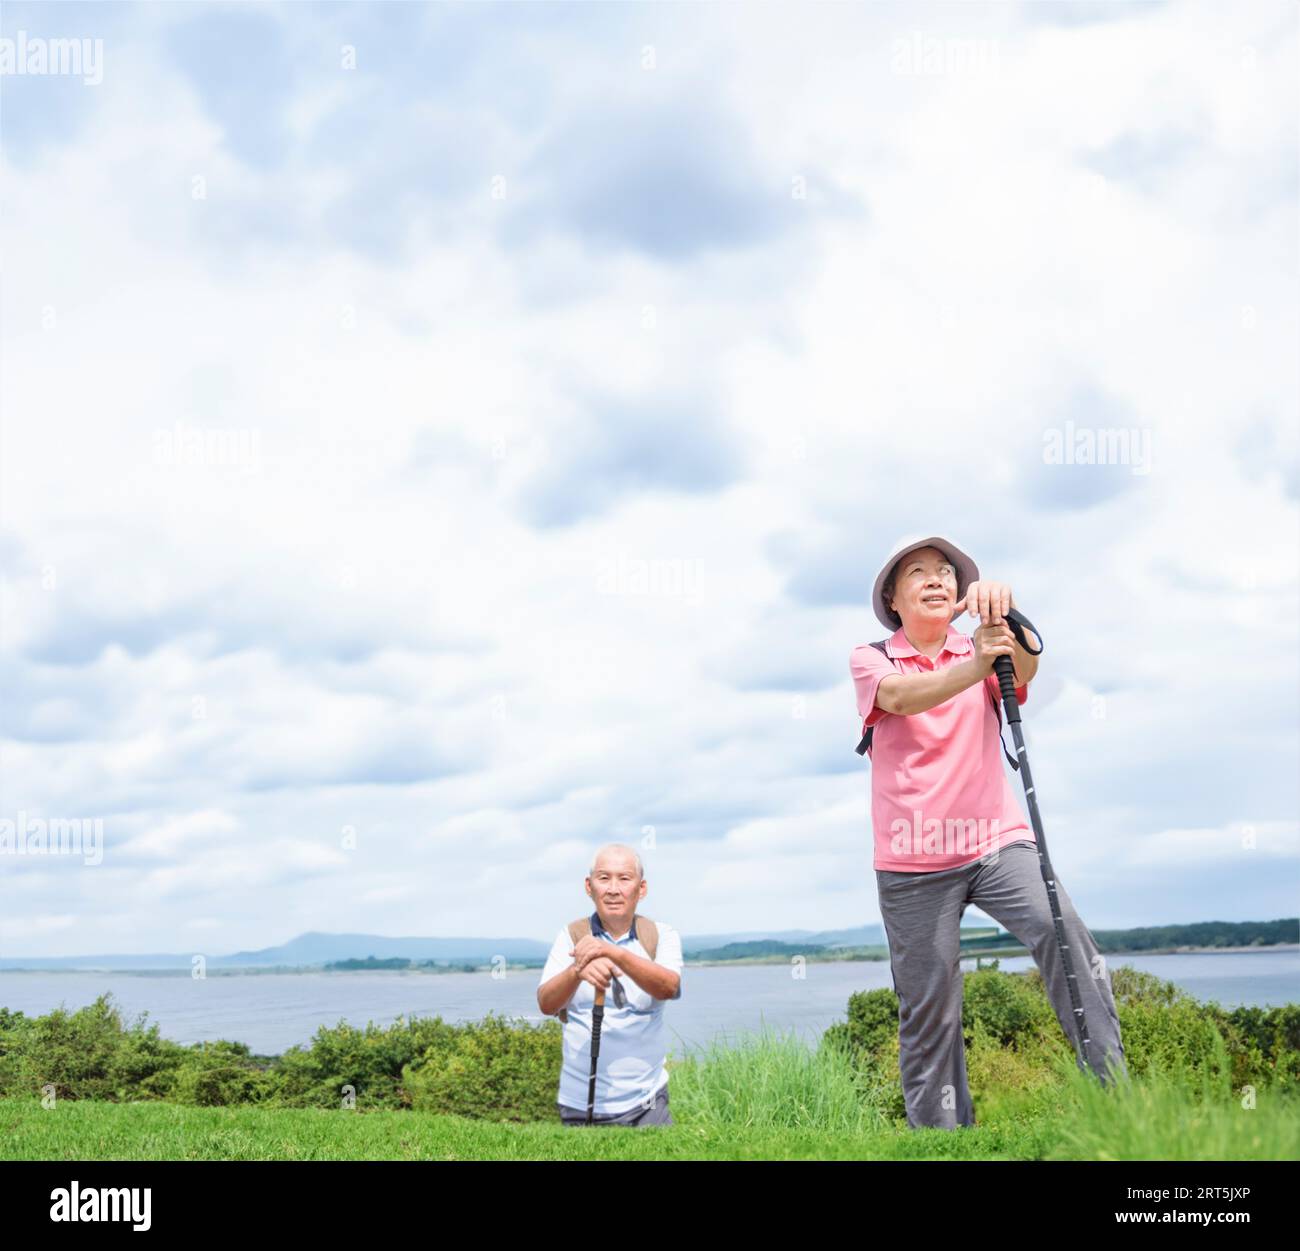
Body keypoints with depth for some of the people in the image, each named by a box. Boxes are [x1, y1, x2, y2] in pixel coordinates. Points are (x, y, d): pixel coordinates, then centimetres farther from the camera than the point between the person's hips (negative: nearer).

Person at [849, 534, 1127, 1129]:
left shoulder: (982, 650, 10)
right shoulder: (870, 659, 5)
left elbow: (1025, 667, -14)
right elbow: (902, 696, -19)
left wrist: (1005, 614, -36)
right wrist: (976, 665, -37)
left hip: (996, 841, 1)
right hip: (913, 862, -1)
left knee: (1062, 931, -24)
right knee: (928, 1012, 1)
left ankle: (1112, 1087, -19)